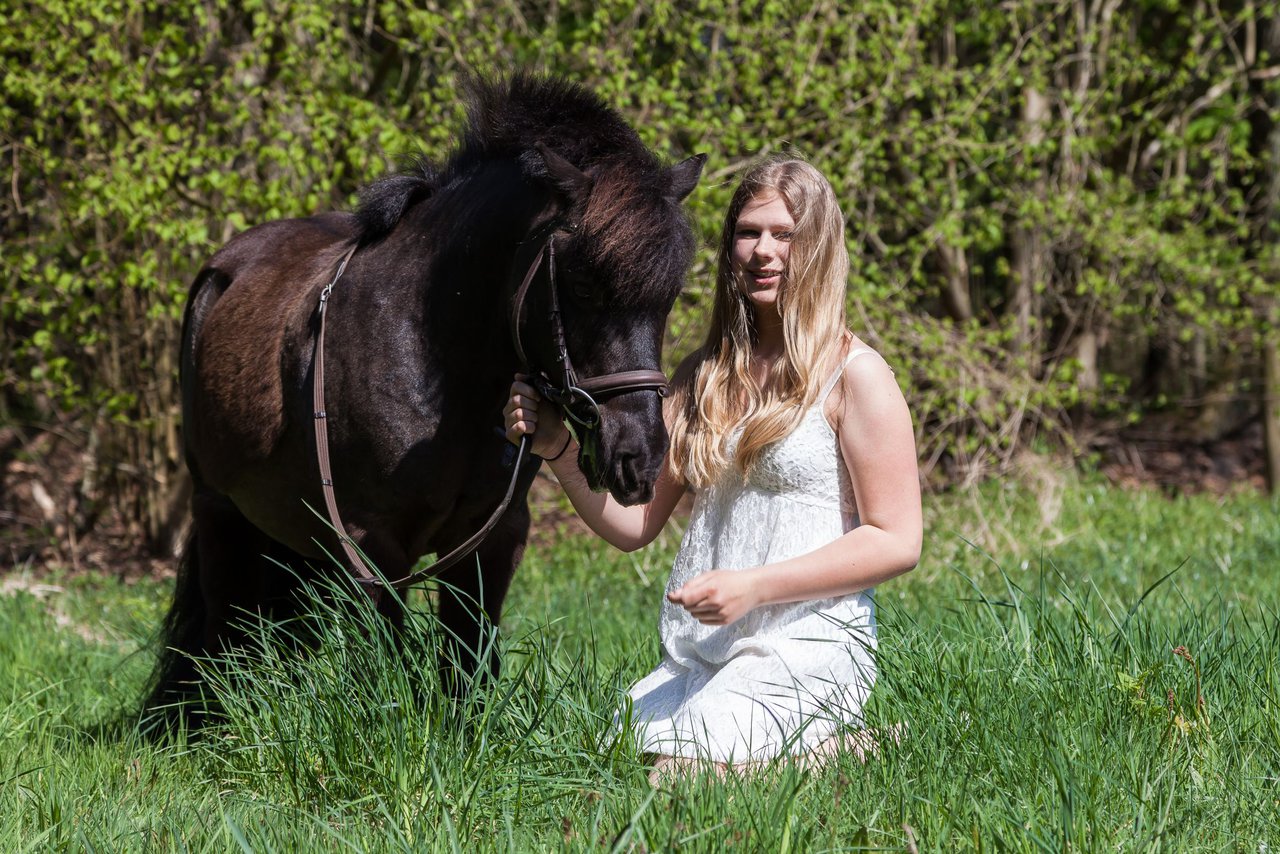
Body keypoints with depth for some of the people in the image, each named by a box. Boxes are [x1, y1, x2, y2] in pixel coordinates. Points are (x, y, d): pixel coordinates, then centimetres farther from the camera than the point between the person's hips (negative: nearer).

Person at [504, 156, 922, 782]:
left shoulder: (854, 375, -4)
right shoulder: (703, 377, 13)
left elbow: (897, 542, -9)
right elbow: (634, 523, 12)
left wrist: (754, 586, -17)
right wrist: (558, 450, -6)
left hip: (805, 649, -6)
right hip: (692, 656, 6)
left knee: (676, 779, -22)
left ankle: (853, 751, 2)